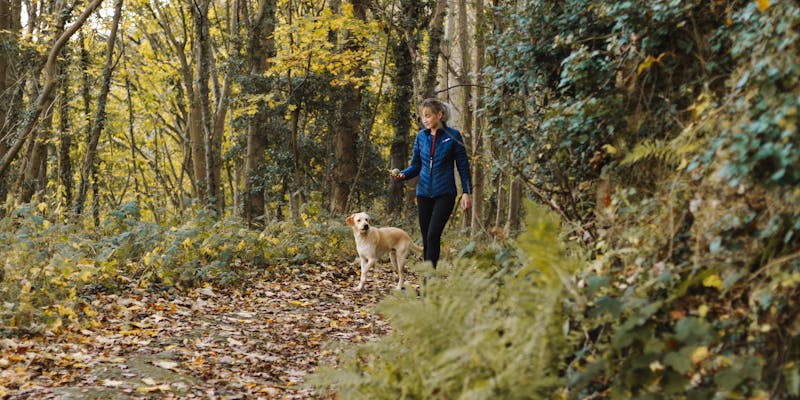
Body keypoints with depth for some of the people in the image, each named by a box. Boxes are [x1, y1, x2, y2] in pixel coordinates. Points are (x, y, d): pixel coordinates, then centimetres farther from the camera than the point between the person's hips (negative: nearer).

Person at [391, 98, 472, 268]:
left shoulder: (453, 136, -4)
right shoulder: (421, 136, 7)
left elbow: (463, 166, -1)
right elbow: (416, 165, 12)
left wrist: (466, 192, -7)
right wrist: (402, 175, -8)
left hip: (445, 193, -4)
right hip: (424, 193, 4)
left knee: (433, 236, -16)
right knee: (426, 238, 6)